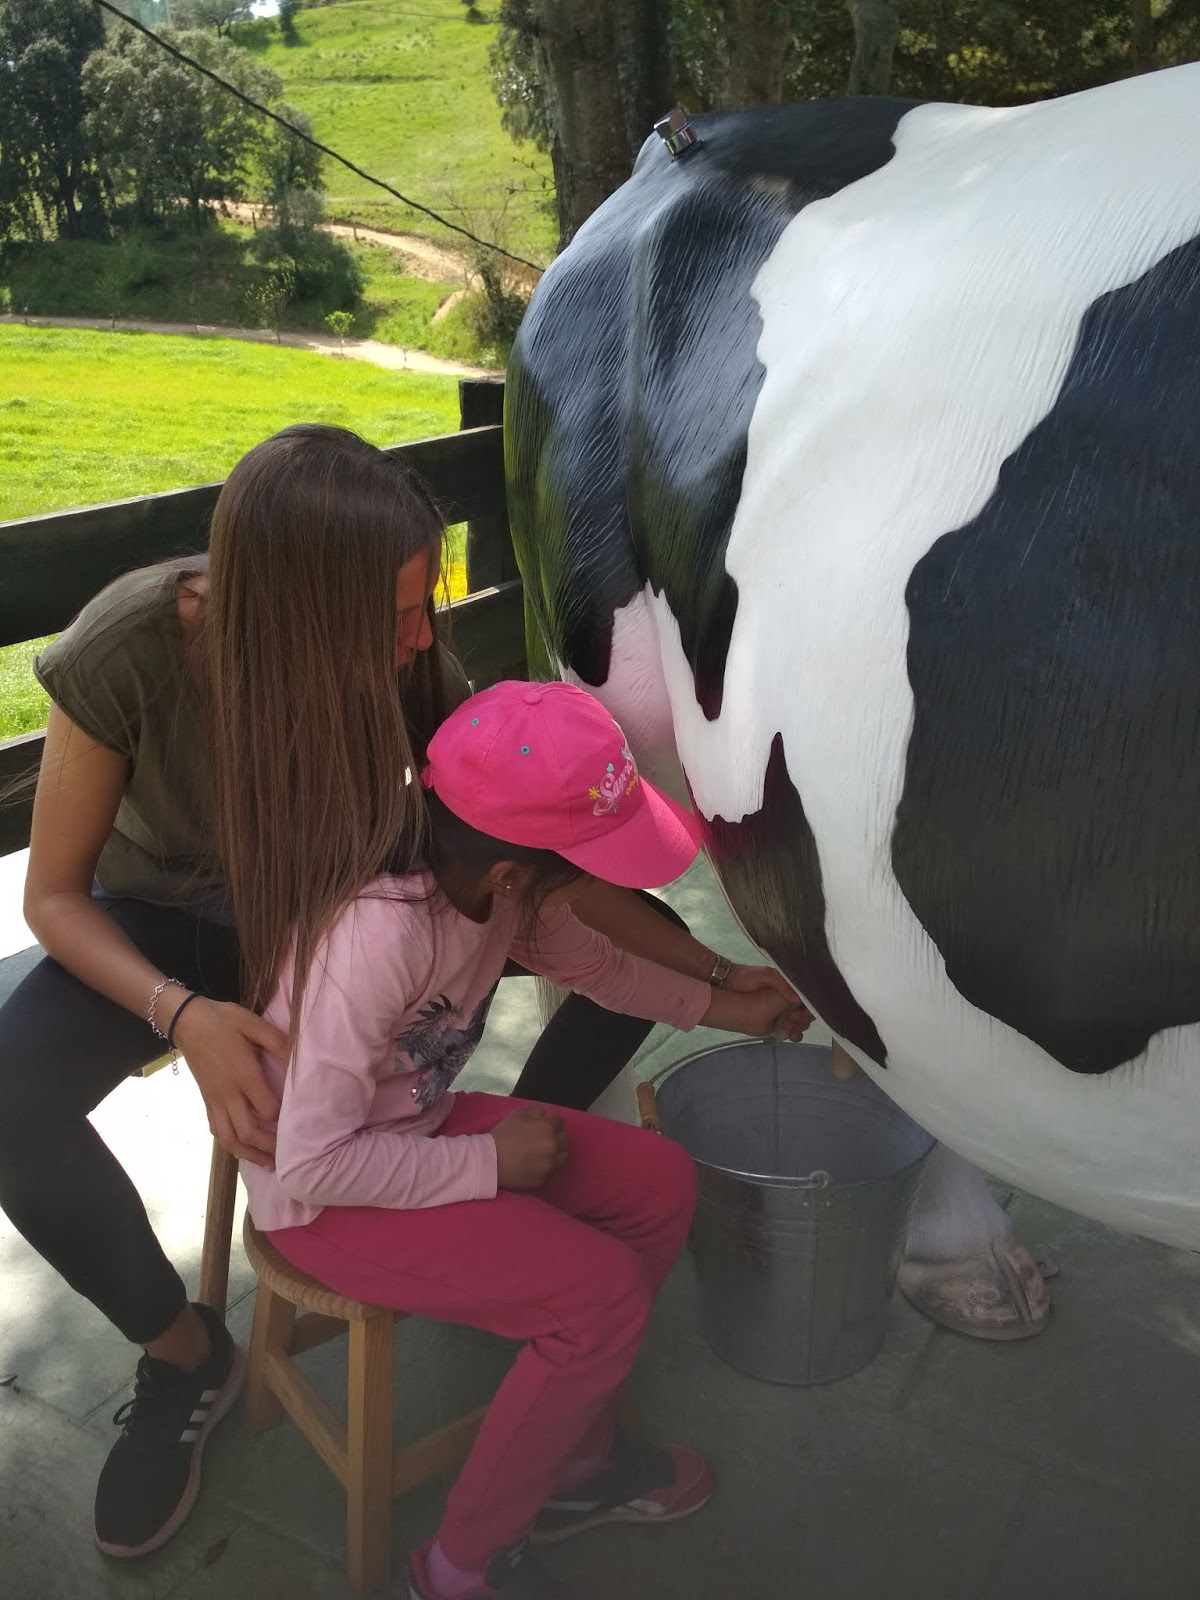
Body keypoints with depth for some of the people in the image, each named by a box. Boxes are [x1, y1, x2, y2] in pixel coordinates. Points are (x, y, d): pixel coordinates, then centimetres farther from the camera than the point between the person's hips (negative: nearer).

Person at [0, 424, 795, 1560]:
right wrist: (185, 1014, -38)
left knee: (630, 946, -13)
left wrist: (714, 977, -19)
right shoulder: (128, 647, -32)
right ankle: (185, 1355, -3)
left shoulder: (402, 659, -26)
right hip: (173, 917, -1)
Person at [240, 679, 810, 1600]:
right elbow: (314, 1161, -30)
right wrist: (488, 1162, -21)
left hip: (410, 1125, 8)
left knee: (659, 1183, 1)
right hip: (321, 1196, -8)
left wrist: (726, 1006, 8)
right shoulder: (379, 931, -36)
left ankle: (576, 1460, 20)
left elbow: (588, 958, 10)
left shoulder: (495, 879, -12)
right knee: (601, 1293, -19)